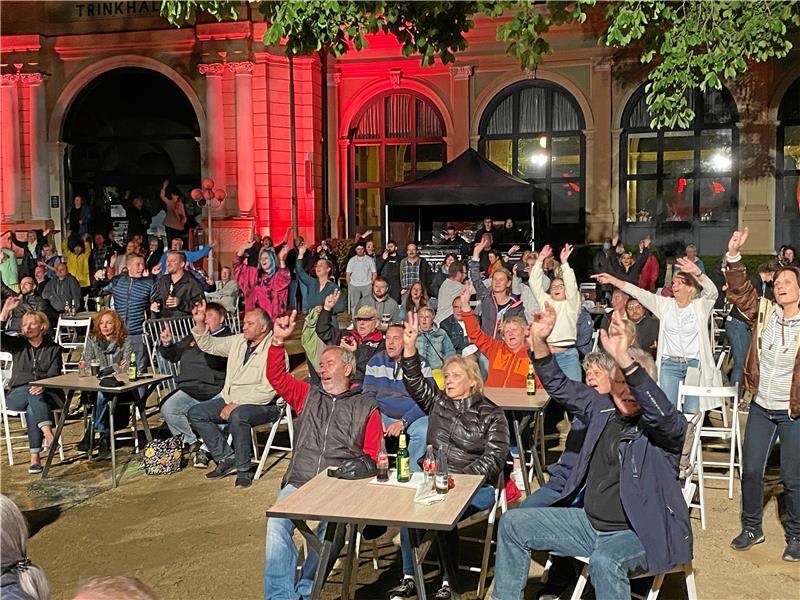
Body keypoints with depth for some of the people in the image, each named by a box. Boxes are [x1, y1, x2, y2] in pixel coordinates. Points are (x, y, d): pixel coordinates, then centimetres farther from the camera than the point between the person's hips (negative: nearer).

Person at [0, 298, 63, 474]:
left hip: (46, 394, -1)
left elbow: (54, 375, -2)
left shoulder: (53, 349, 10)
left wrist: (42, 386, -25)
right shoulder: (17, 344, 13)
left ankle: (34, 458, -40)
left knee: (32, 409, -34)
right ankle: (48, 433, -53)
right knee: (33, 395, -35)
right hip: (16, 394, 1)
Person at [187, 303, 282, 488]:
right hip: (230, 399, 8)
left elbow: (268, 390, -21)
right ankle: (227, 458, -1)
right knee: (196, 413, -5)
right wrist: (200, 323, 3)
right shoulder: (238, 341, 11)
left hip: (263, 404, -8)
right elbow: (209, 345, 20)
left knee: (237, 416, -38)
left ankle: (243, 469, -19)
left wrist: (236, 404, -23)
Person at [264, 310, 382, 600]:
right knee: (277, 521, -28)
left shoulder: (366, 407, 14)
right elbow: (276, 377, 11)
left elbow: (374, 454, 8)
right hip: (299, 482, 2)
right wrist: (278, 340, -2)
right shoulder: (308, 396, 22)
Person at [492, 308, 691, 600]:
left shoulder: (666, 424, -13)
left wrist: (624, 358, -49)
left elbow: (658, 410, -36)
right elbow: (560, 387, 10)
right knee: (513, 523, 4)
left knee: (604, 562, -39)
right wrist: (539, 342, -7)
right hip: (591, 522, 7)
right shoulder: (603, 408, 5)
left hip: (639, 534, -7)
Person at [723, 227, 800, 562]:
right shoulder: (763, 314, -1)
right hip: (761, 407, 3)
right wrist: (734, 256, -15)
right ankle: (751, 528, 27)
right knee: (750, 470, 9)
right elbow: (740, 291, -5)